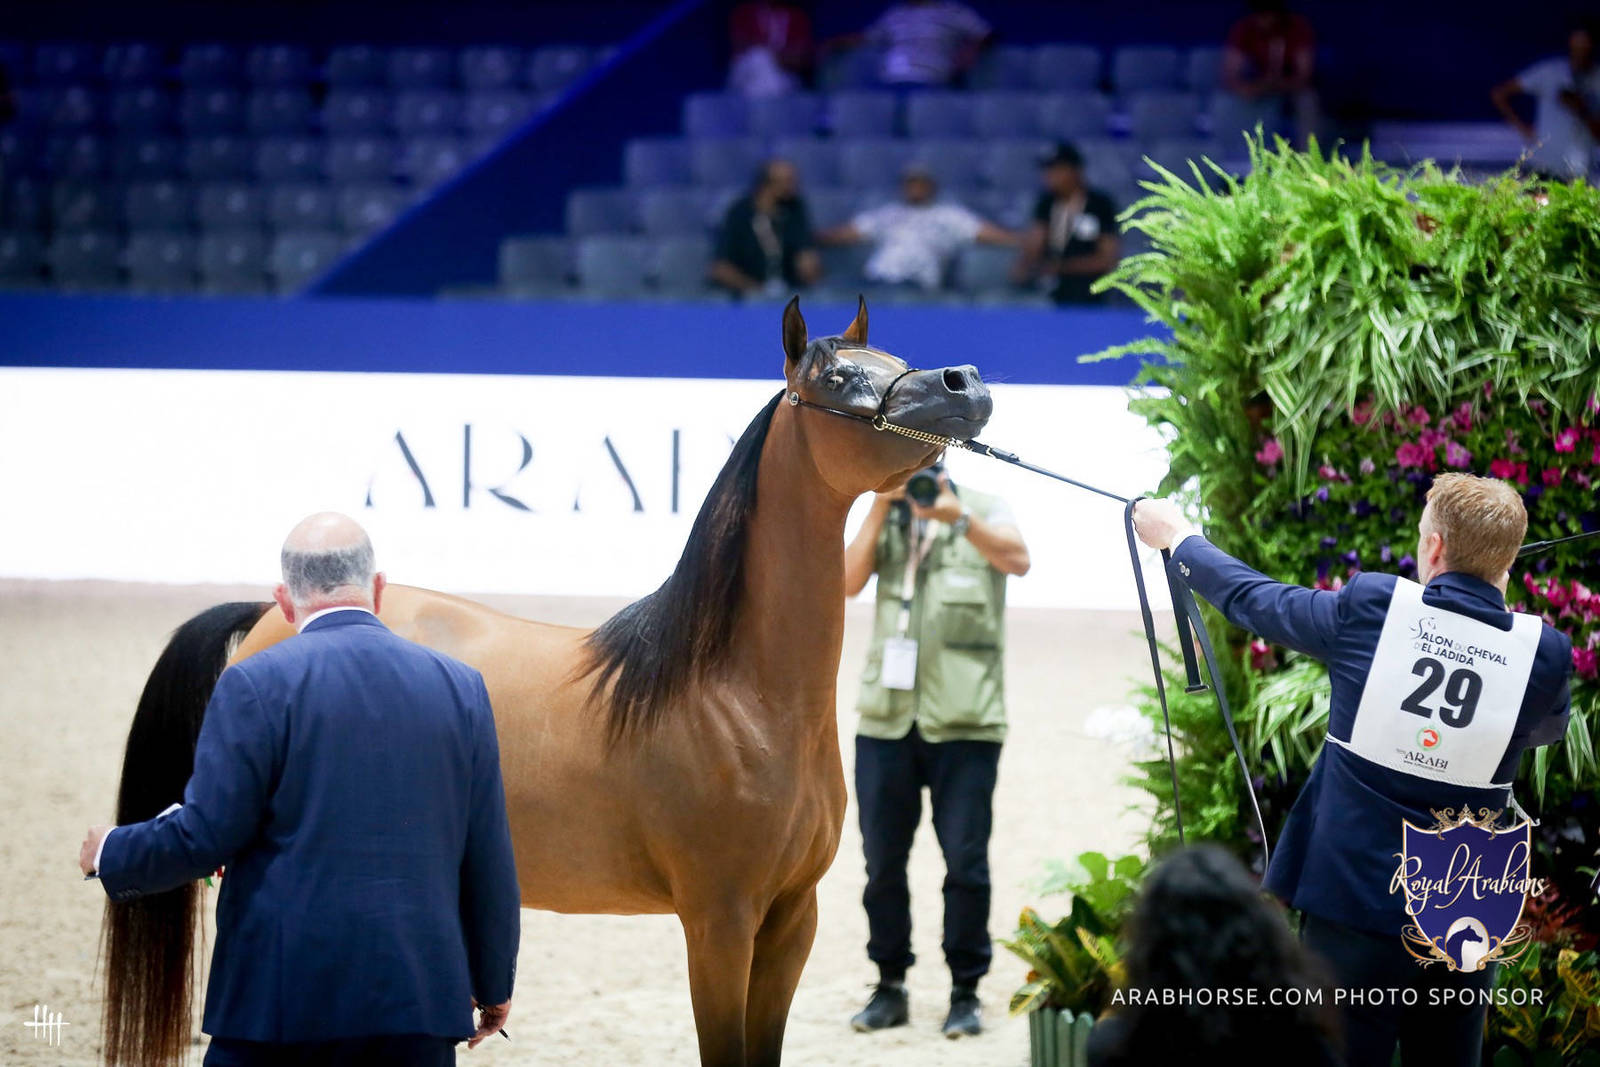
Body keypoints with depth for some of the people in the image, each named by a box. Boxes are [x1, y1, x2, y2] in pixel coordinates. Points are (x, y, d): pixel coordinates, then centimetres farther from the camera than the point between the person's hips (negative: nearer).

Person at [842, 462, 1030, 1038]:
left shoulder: (982, 509, 4)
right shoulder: (885, 519, 14)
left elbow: (1017, 559, -16)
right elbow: (849, 582, -1)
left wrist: (959, 520, -30)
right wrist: (880, 510, -7)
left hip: (963, 722, -3)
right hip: (886, 716, 3)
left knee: (965, 861, -3)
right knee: (883, 860, 6)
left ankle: (965, 992, 7)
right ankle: (890, 987, 17)